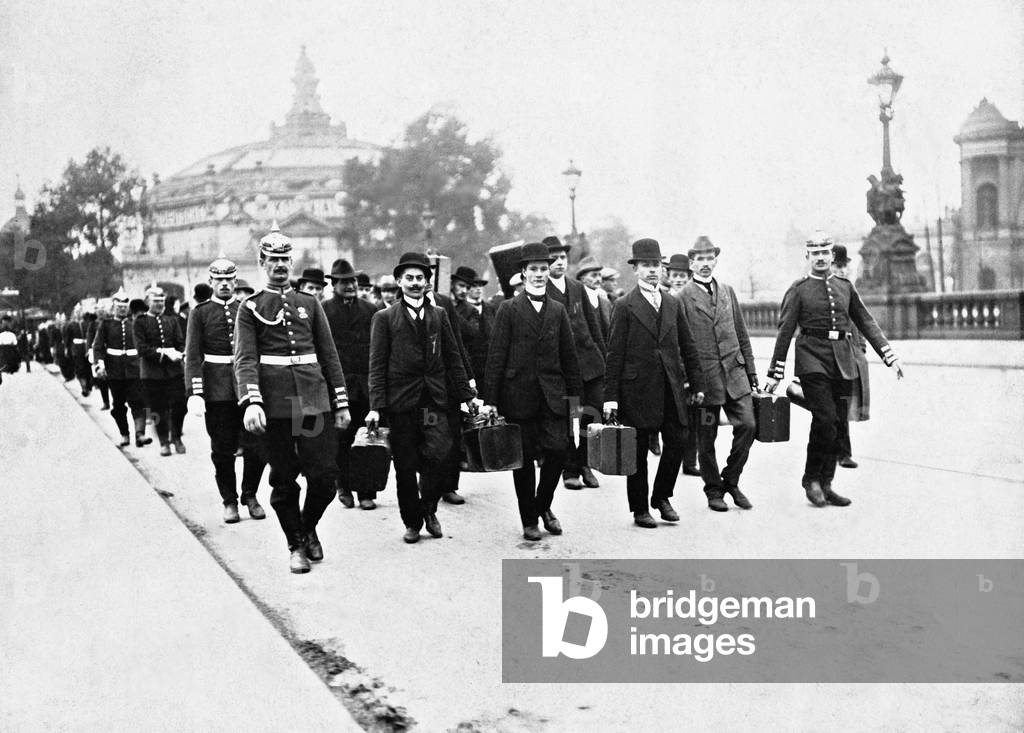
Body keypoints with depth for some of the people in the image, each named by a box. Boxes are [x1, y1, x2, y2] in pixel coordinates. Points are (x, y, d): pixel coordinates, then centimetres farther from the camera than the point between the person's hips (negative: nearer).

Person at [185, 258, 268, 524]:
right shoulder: (200, 313, 3)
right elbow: (192, 355, -3)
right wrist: (194, 393, -13)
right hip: (217, 389, -2)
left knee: (256, 445, -1)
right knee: (222, 449, 3)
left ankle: (250, 496, 18)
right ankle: (230, 502, 16)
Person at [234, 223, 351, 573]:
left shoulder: (310, 303, 13)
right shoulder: (250, 307, 4)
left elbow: (329, 355, 13)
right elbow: (245, 359, -6)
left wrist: (341, 403, 8)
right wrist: (251, 402, -21)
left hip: (315, 399, 2)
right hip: (275, 404, -2)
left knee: (325, 475, -2)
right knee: (284, 480, 4)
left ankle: (308, 527, 24)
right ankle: (296, 545, 19)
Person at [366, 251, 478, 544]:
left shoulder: (439, 315, 13)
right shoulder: (384, 318, 4)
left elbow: (453, 358, 15)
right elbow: (377, 365, 0)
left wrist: (467, 395, 10)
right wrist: (376, 406, -8)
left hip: (434, 401, 2)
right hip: (401, 402, -2)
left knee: (438, 453, -16)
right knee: (405, 466, 3)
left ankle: (429, 509, 7)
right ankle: (412, 522, 18)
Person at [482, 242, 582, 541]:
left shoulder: (558, 310, 10)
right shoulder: (509, 309, 0)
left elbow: (569, 355, 12)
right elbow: (496, 356, -2)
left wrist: (574, 393, 9)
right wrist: (490, 399, -6)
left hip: (552, 393, 2)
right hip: (518, 393, -2)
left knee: (559, 448, -9)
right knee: (524, 457, 3)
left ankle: (543, 505, 15)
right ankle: (529, 519, 16)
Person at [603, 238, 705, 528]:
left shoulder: (674, 305, 12)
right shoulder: (624, 306, -3)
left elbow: (688, 348, 16)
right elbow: (614, 353, -5)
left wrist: (697, 384, 13)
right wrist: (611, 395, -9)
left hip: (671, 387, 4)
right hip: (637, 388, -4)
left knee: (677, 443, 0)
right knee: (638, 451, 3)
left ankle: (661, 496, 20)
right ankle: (640, 509, 15)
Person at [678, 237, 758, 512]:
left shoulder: (727, 291, 13)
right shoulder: (683, 297, -3)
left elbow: (742, 334, 16)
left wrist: (750, 369, 11)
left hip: (734, 371, 4)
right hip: (704, 375, -4)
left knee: (747, 425, -6)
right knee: (706, 438, 4)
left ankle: (730, 479, 13)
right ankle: (713, 490, 19)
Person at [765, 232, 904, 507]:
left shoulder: (845, 286, 13)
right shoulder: (798, 290, 1)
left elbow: (866, 323, 15)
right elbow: (785, 332, 1)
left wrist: (889, 356, 7)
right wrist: (775, 374, -2)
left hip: (843, 362, 5)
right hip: (813, 359, -4)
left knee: (838, 423, 5)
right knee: (825, 419, -16)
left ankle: (825, 484, 15)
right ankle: (811, 479, 1)